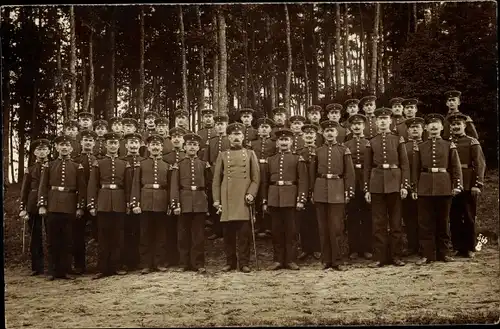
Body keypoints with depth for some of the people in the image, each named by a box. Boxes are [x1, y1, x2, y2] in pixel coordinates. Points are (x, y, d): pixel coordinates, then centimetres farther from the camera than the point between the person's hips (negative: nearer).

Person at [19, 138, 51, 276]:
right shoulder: (30, 169, 10)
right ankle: (37, 267, 12)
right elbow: (24, 190, 5)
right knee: (35, 237, 5)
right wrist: (22, 209, -6)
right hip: (33, 206, 1)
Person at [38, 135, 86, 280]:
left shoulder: (77, 167, 8)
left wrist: (80, 207, -4)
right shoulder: (49, 166, 9)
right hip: (52, 207, 0)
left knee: (66, 240, 4)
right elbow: (43, 186, 5)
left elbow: (81, 189, 4)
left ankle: (64, 270, 12)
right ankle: (52, 271, 9)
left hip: (69, 207, 0)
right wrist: (42, 205, -4)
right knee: (52, 240, 2)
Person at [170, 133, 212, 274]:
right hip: (184, 203, -1)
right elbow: (174, 186, -1)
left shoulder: (203, 164, 12)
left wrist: (208, 168, 0)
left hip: (200, 203, 1)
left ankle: (198, 264, 9)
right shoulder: (178, 165, 6)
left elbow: (208, 184, 13)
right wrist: (175, 204, -9)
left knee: (199, 235, 2)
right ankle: (184, 263, 14)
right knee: (183, 234, 4)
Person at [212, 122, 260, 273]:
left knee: (244, 232, -2)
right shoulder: (222, 155, 11)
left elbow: (256, 178, 6)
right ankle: (230, 262, 14)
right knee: (228, 232, 3)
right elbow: (216, 180, 9)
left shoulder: (250, 154, 11)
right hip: (227, 200, 1)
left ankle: (244, 263, 6)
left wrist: (251, 194, -8)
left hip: (244, 199, -1)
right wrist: (216, 200, 2)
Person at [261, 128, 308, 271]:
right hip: (274, 199, 3)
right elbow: (264, 181, 13)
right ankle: (278, 260, 14)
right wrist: (264, 202, 8)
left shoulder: (298, 159, 4)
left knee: (291, 230, 2)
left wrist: (301, 199, -11)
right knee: (276, 231, 6)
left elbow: (303, 181, -2)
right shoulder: (270, 160, 13)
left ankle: (291, 260, 11)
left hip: (290, 199, -2)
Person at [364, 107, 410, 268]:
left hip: (394, 183, -1)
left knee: (396, 221, 4)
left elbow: (405, 164, 3)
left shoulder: (398, 140, 6)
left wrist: (405, 185, -5)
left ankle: (396, 256, 13)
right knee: (378, 222, 2)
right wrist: (366, 189, 3)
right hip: (377, 184, 1)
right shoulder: (371, 142, 8)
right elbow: (367, 167, 8)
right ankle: (379, 257, 8)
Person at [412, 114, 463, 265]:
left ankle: (443, 253, 18)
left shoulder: (449, 146, 7)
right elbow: (416, 169, 6)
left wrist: (457, 185, -6)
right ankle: (427, 254, 7)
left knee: (443, 221, 8)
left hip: (444, 187, 0)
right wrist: (414, 189, 2)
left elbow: (456, 167, 4)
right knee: (425, 222, 0)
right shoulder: (420, 147, 8)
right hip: (425, 188, 0)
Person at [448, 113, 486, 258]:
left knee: (469, 218, 5)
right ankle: (458, 247, 16)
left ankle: (469, 248, 14)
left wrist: (477, 185, -14)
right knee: (454, 218, 7)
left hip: (468, 185, -3)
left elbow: (480, 164, -6)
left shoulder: (472, 142, 0)